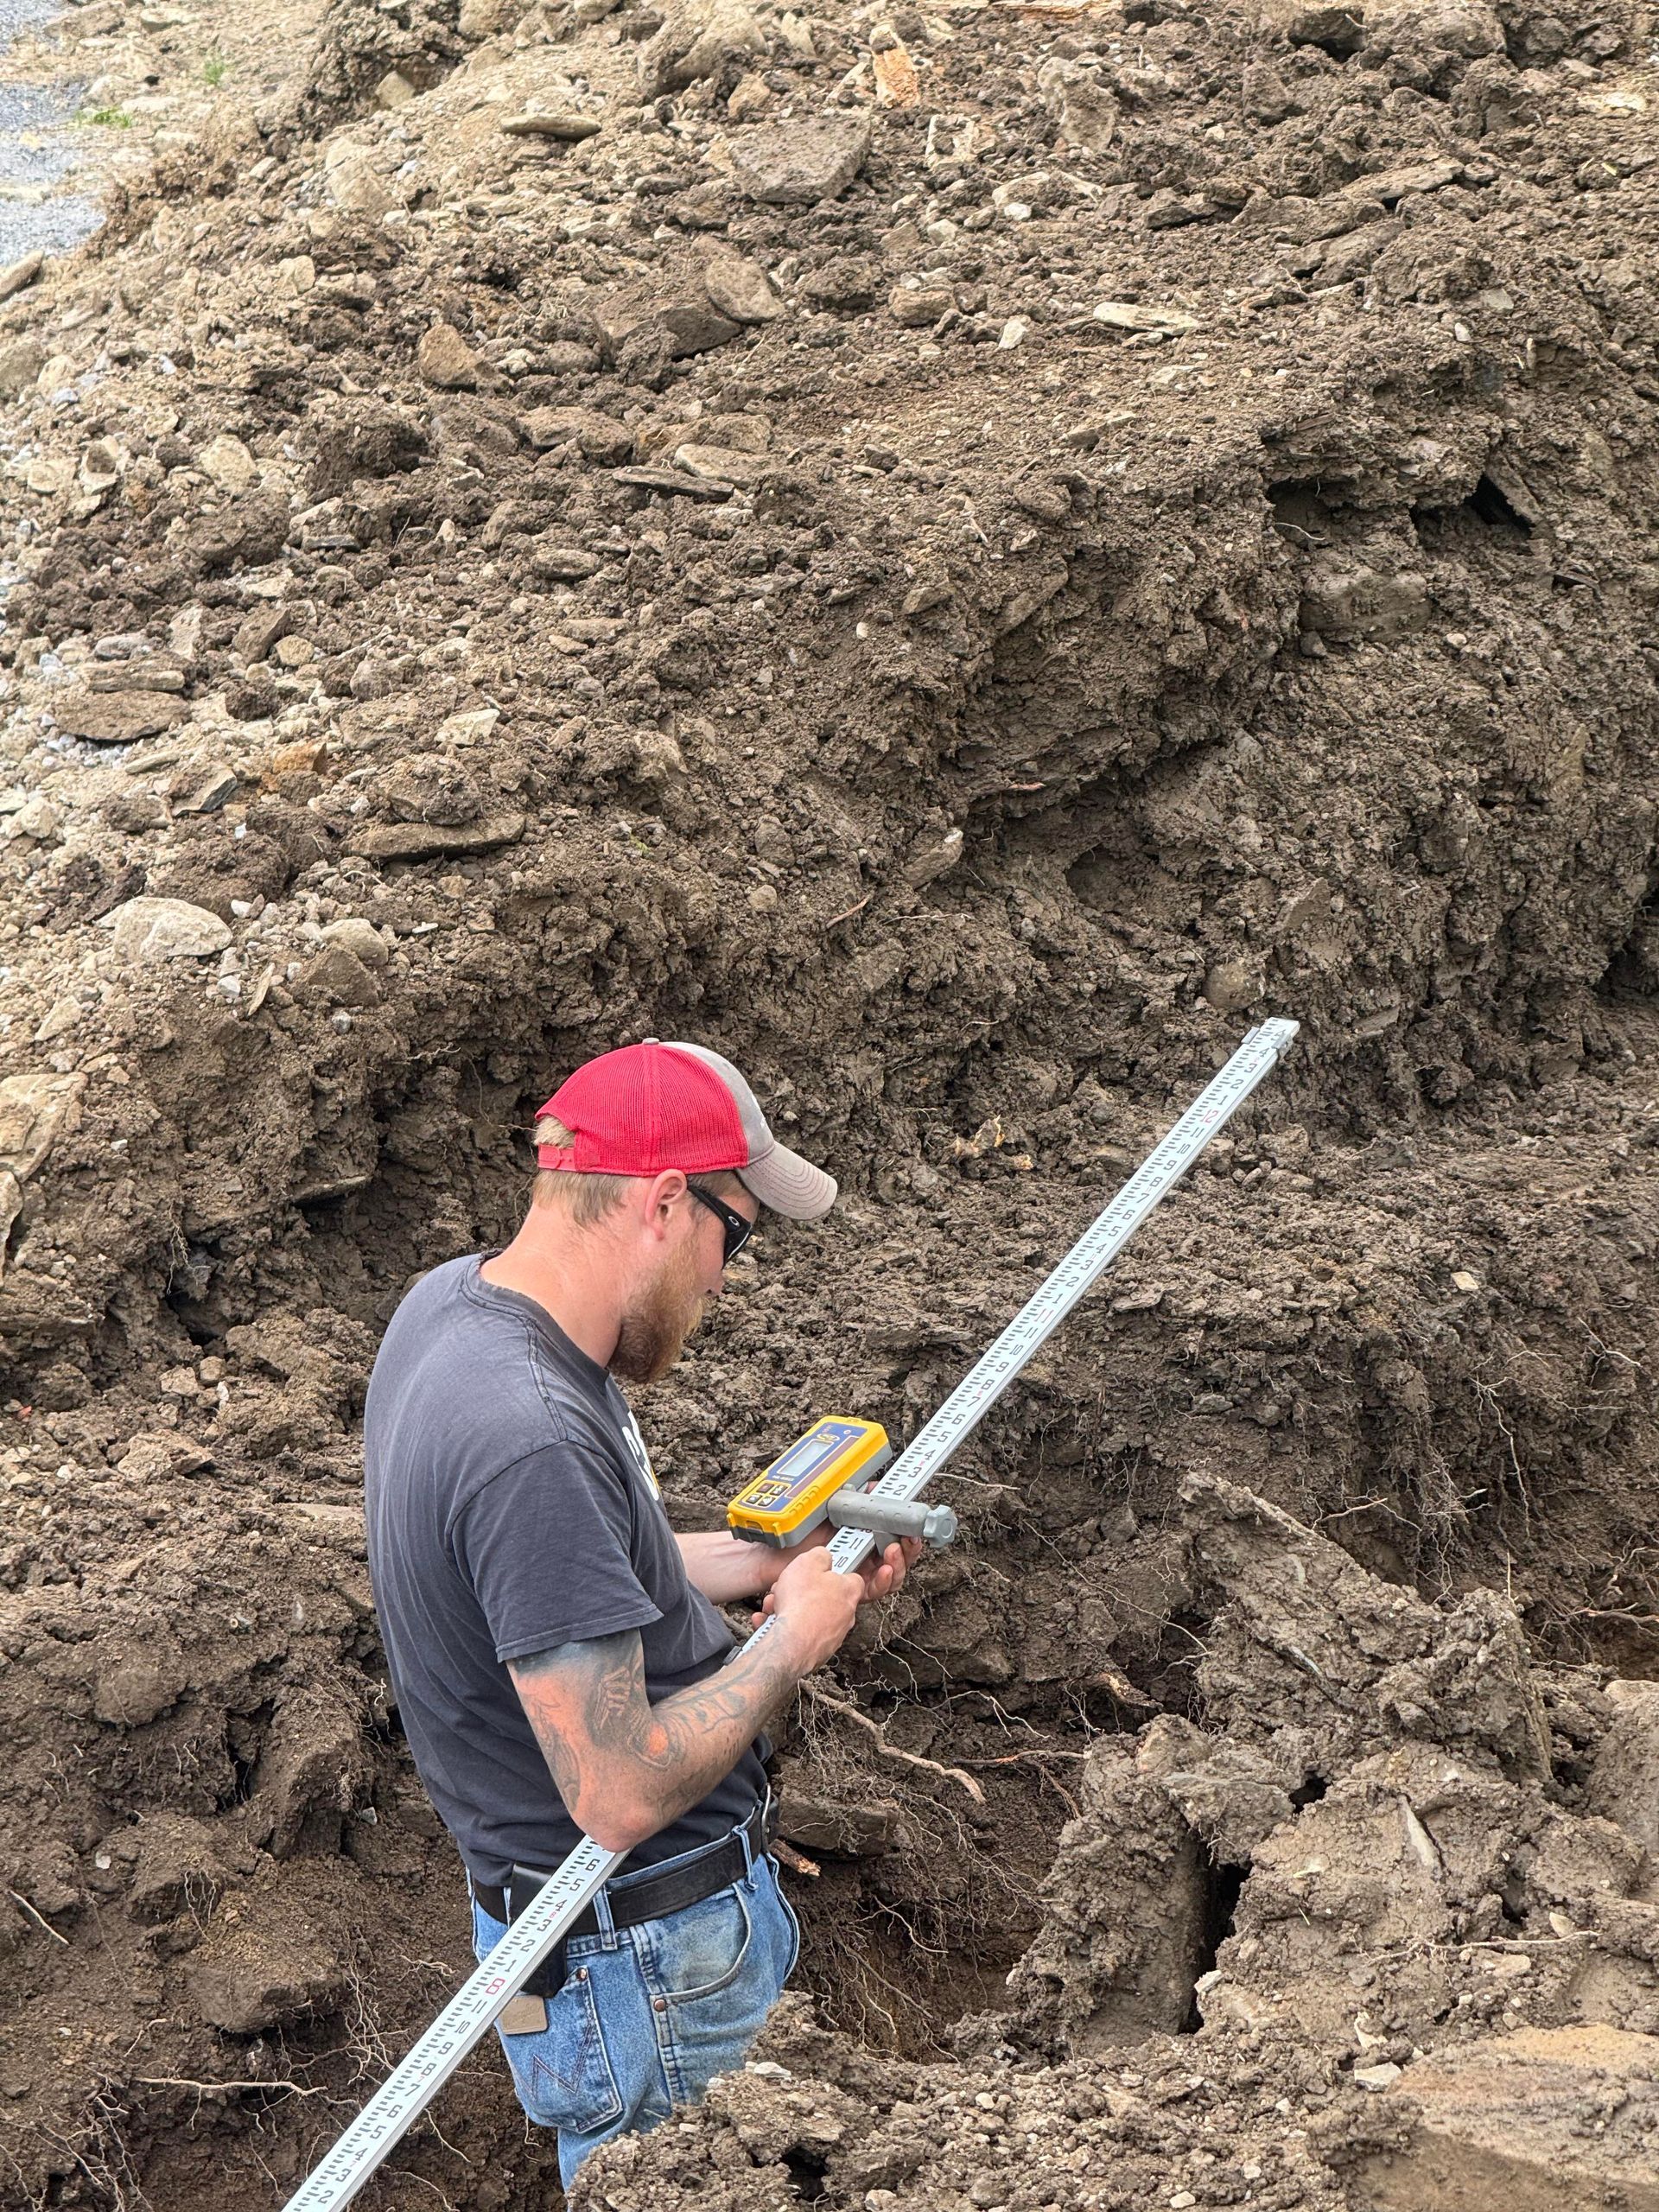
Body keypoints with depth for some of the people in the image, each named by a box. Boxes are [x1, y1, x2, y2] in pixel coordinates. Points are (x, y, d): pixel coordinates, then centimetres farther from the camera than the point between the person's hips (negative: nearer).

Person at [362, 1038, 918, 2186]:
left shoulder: (452, 1301, -1)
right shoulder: (530, 1442, -32)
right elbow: (622, 1792, -30)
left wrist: (773, 1561, 7)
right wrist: (794, 1639, -16)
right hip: (645, 1962, -9)